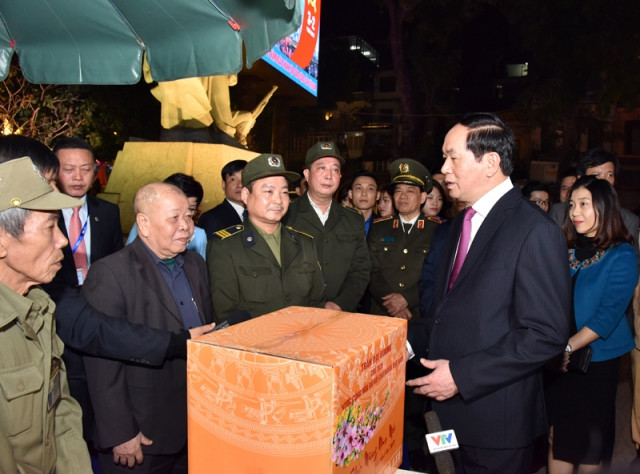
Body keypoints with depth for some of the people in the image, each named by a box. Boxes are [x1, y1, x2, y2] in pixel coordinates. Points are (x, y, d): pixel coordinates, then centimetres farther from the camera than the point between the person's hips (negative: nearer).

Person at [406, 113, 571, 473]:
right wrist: (411, 341, 1)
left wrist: (461, 375, -22)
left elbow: (547, 334, -21)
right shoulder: (461, 223, 11)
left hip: (498, 419, -7)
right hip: (455, 408, 8)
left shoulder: (536, 232, -17)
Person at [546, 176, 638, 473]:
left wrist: (568, 348, -25)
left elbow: (608, 316, -18)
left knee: (590, 443, 11)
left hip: (596, 363, -4)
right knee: (558, 436, 11)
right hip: (558, 361, 4)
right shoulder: (567, 252, 6)